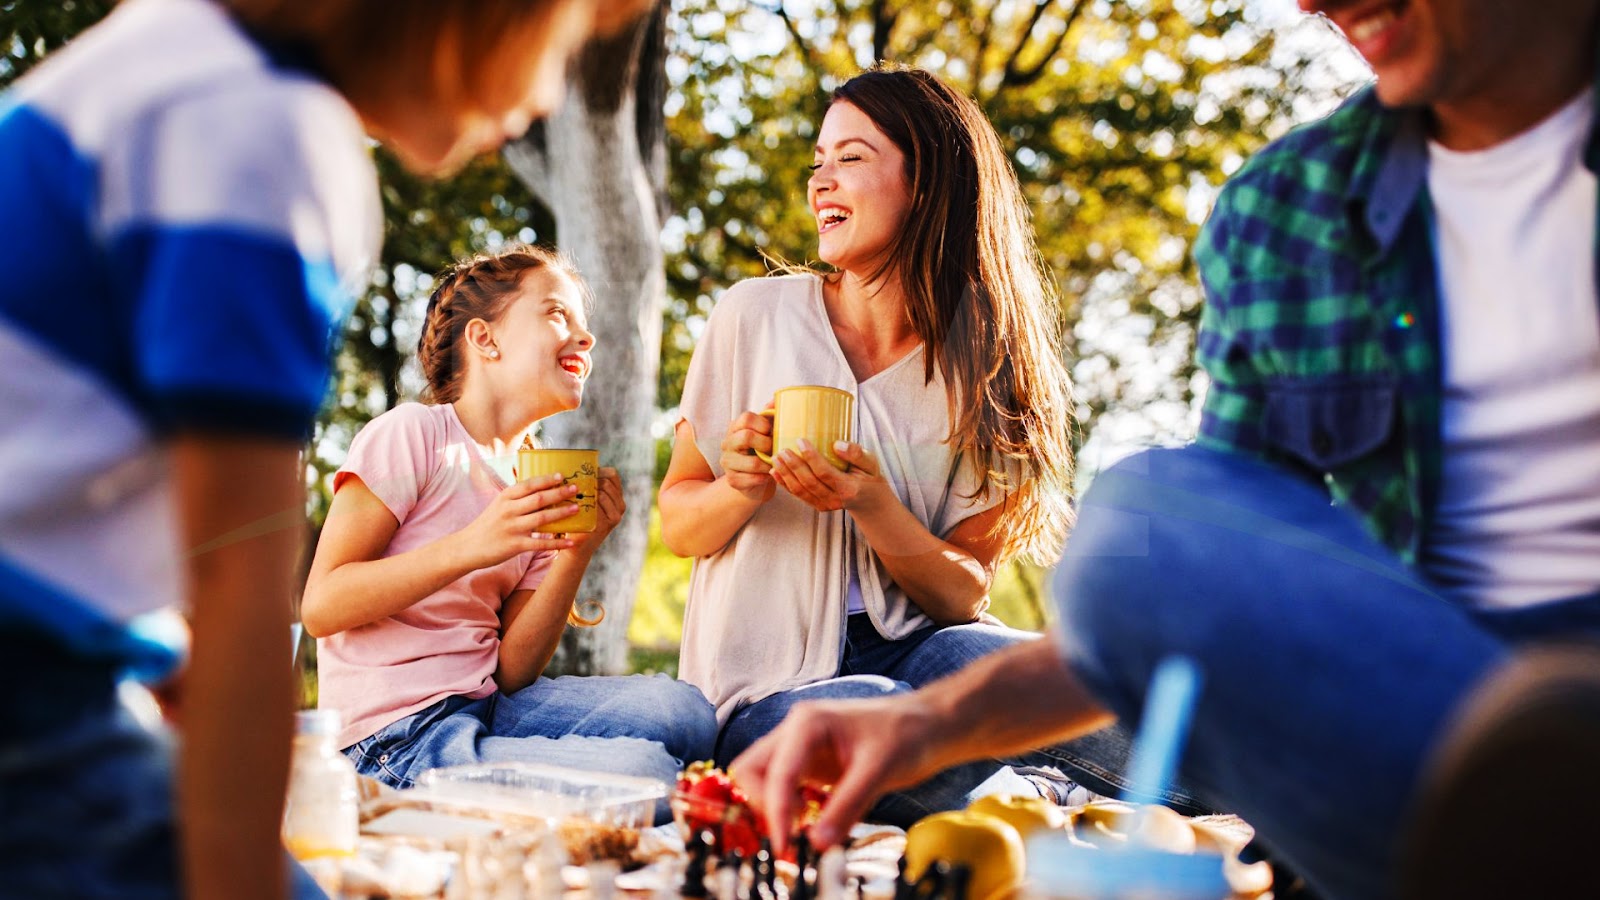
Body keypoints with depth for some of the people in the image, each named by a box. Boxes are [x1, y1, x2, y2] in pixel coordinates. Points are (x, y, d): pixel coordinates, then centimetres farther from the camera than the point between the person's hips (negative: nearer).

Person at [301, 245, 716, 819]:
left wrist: (577, 552, -7)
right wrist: (472, 546, -23)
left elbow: (511, 673, 6)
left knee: (680, 710, -15)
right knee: (643, 772, -23)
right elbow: (320, 606, -13)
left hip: (487, 711, 7)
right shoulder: (412, 434, -5)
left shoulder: (540, 488, 13)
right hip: (392, 741, -7)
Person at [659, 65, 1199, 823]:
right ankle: (1039, 796, -12)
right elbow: (676, 524, 6)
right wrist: (743, 489, -17)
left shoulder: (986, 365, 2)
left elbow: (965, 592, 0)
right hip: (767, 694, -1)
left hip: (911, 653, 1)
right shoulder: (755, 316, -2)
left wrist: (870, 504, -19)